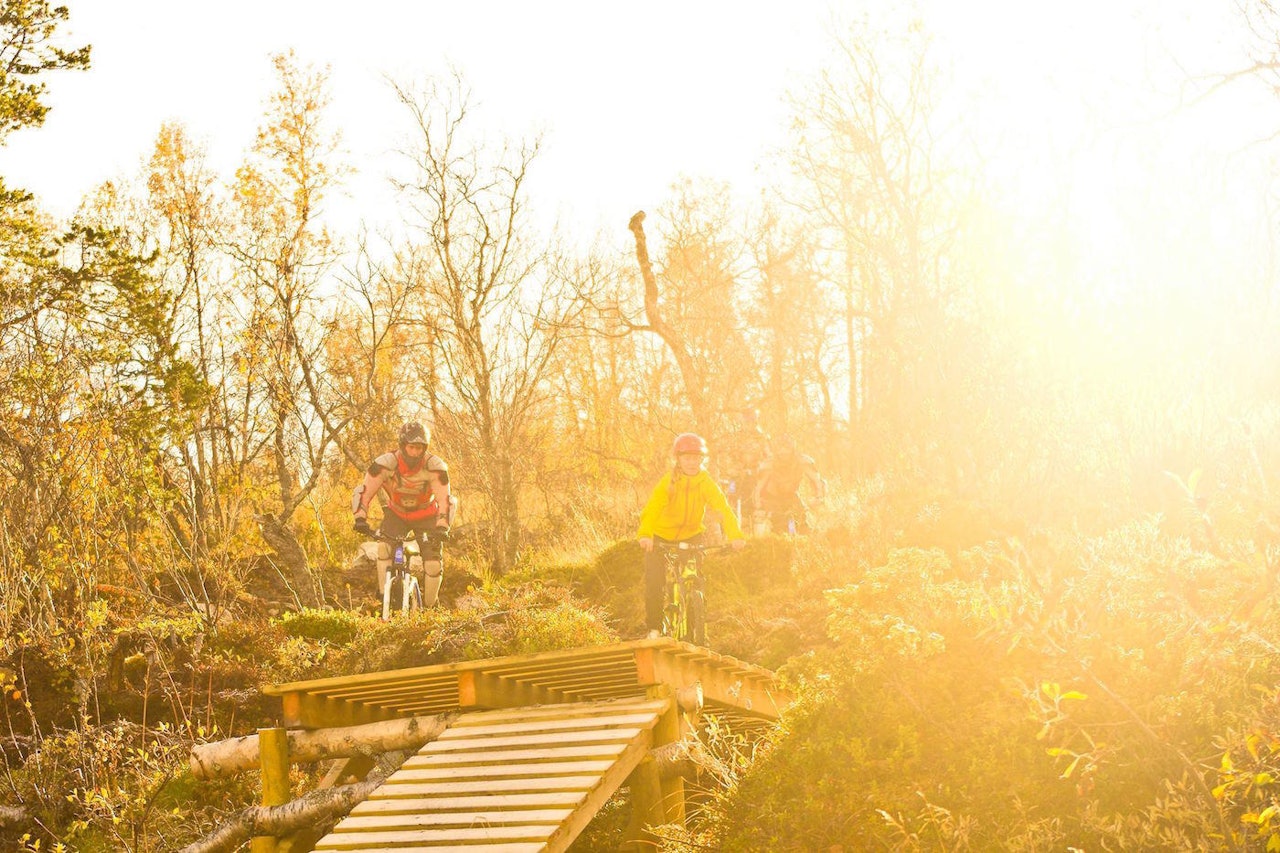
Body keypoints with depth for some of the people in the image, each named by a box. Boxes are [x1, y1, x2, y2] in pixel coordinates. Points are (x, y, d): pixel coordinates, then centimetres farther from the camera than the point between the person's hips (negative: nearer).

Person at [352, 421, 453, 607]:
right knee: (384, 547, -26)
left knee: (434, 562, -11)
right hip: (396, 513, 0)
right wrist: (360, 518, -39)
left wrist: (442, 527, -45)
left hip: (425, 516, 0)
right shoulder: (386, 463, -28)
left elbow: (445, 499, -30)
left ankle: (428, 607, 10)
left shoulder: (435, 466, -28)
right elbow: (363, 491, -25)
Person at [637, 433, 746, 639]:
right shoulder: (668, 482, -23)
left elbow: (723, 508, -27)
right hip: (661, 536, -2)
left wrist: (735, 535, -45)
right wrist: (645, 534, -55)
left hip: (691, 535, 2)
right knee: (654, 581, -14)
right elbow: (652, 508, -36)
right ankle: (654, 627, 3)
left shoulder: (706, 483, -16)